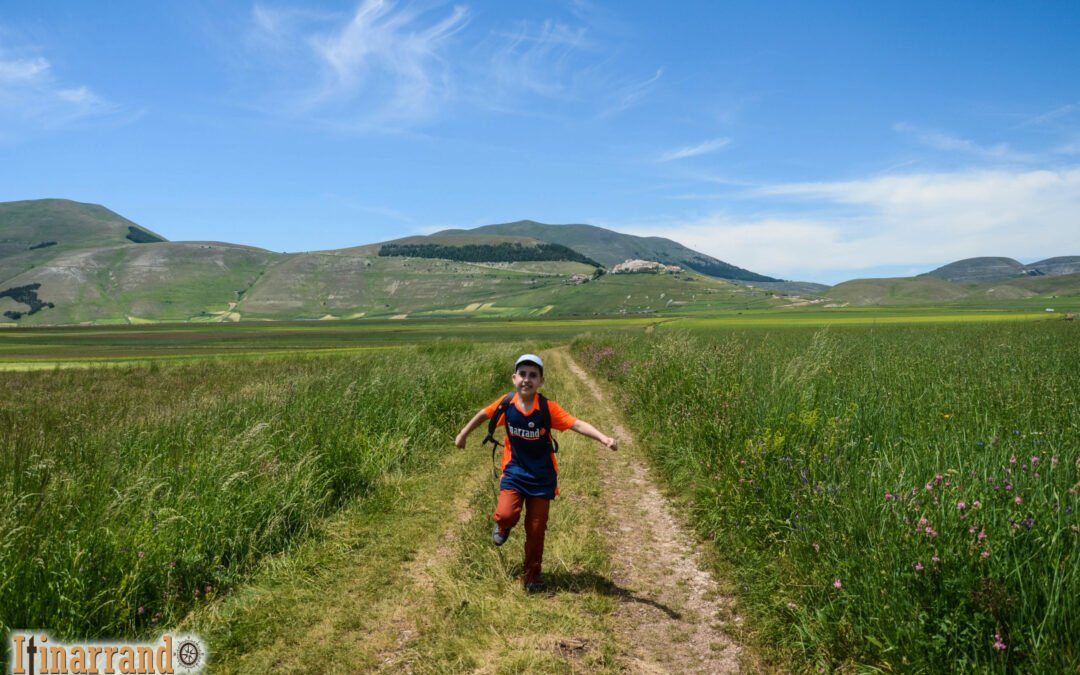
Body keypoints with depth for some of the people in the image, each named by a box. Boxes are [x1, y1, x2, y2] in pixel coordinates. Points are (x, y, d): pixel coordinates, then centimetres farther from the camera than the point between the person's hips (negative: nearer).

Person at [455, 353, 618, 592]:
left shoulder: (548, 408, -17)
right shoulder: (506, 403, -10)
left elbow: (577, 424, -28)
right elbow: (484, 414, 9)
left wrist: (604, 438, -43)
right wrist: (463, 434, 19)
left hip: (541, 476, -1)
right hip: (514, 471, 1)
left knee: (536, 529, 5)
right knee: (506, 514, -20)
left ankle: (532, 574, 27)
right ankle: (503, 527, 19)